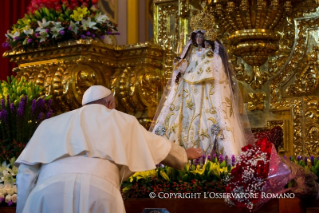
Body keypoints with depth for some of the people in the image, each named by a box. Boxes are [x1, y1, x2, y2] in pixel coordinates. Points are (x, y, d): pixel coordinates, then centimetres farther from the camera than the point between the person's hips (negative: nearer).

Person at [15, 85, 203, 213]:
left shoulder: (53, 123, 33)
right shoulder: (123, 121, 32)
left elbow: (27, 172, 22)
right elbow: (159, 146, 45)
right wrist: (184, 155, 64)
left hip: (48, 187, 2)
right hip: (99, 187, -1)